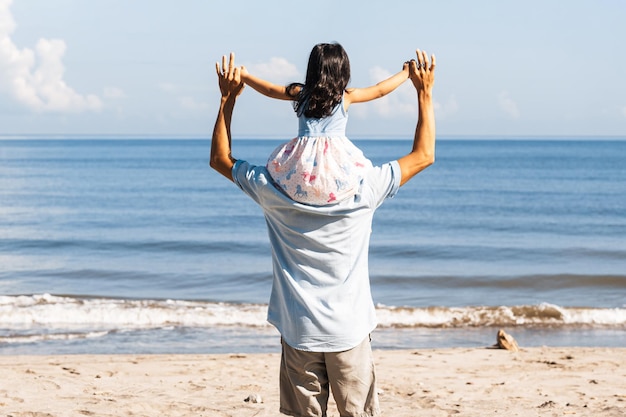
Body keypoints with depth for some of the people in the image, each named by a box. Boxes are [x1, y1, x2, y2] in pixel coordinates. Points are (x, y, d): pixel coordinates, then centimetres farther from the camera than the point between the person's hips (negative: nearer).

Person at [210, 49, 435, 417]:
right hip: (350, 331, -1)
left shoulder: (273, 191, -8)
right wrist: (425, 93, 7)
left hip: (298, 332, 1)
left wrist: (228, 99, 12)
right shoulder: (363, 191, -11)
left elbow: (220, 158, 9)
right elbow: (424, 155, 2)